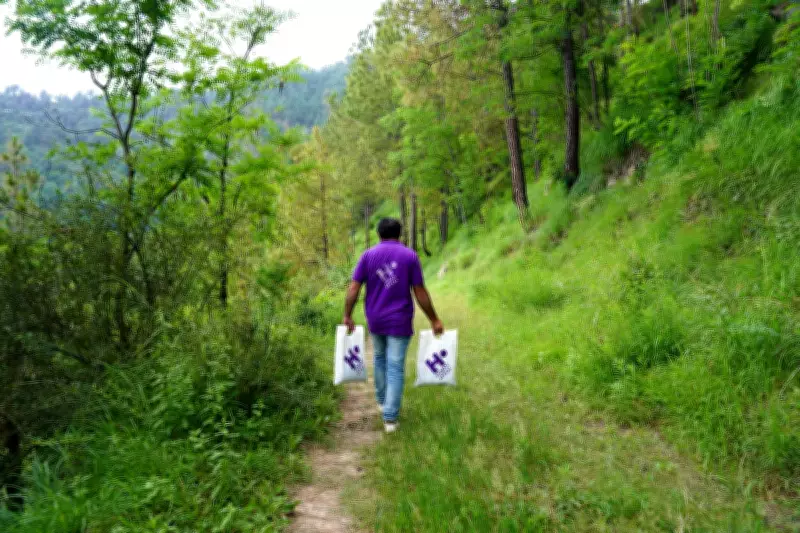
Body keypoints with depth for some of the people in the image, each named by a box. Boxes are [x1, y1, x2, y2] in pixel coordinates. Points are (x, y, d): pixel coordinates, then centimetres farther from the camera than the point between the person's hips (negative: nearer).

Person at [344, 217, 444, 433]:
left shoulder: (368, 255, -1)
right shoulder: (410, 256, -6)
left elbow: (354, 288, -6)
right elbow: (420, 292, -7)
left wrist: (348, 316, 3)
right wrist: (434, 320, 0)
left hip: (375, 320, 3)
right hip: (399, 322, -3)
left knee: (380, 358, 25)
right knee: (395, 367, 1)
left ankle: (382, 400, 38)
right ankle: (390, 417, -2)